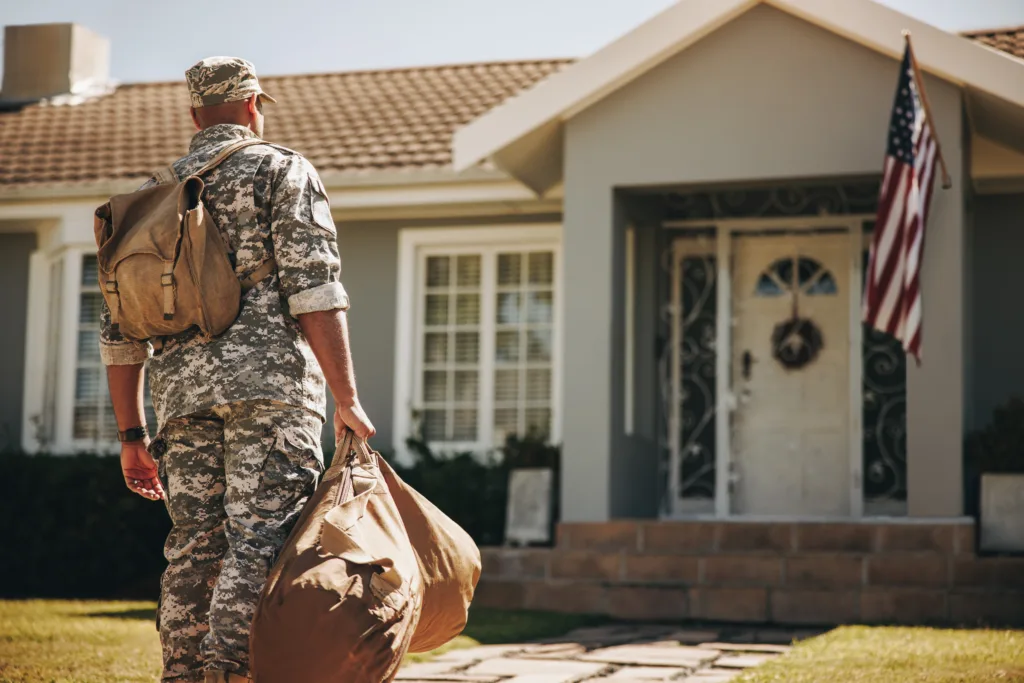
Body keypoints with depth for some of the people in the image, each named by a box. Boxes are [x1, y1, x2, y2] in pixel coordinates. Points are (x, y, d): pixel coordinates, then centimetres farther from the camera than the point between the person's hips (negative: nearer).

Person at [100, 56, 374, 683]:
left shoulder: (155, 196, 23)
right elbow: (314, 288, -8)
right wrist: (346, 397, -11)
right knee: (261, 541, -10)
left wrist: (132, 434, 22)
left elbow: (120, 328, 19)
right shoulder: (282, 170, 6)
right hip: (269, 379, -6)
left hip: (182, 389, 6)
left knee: (195, 548, 9)